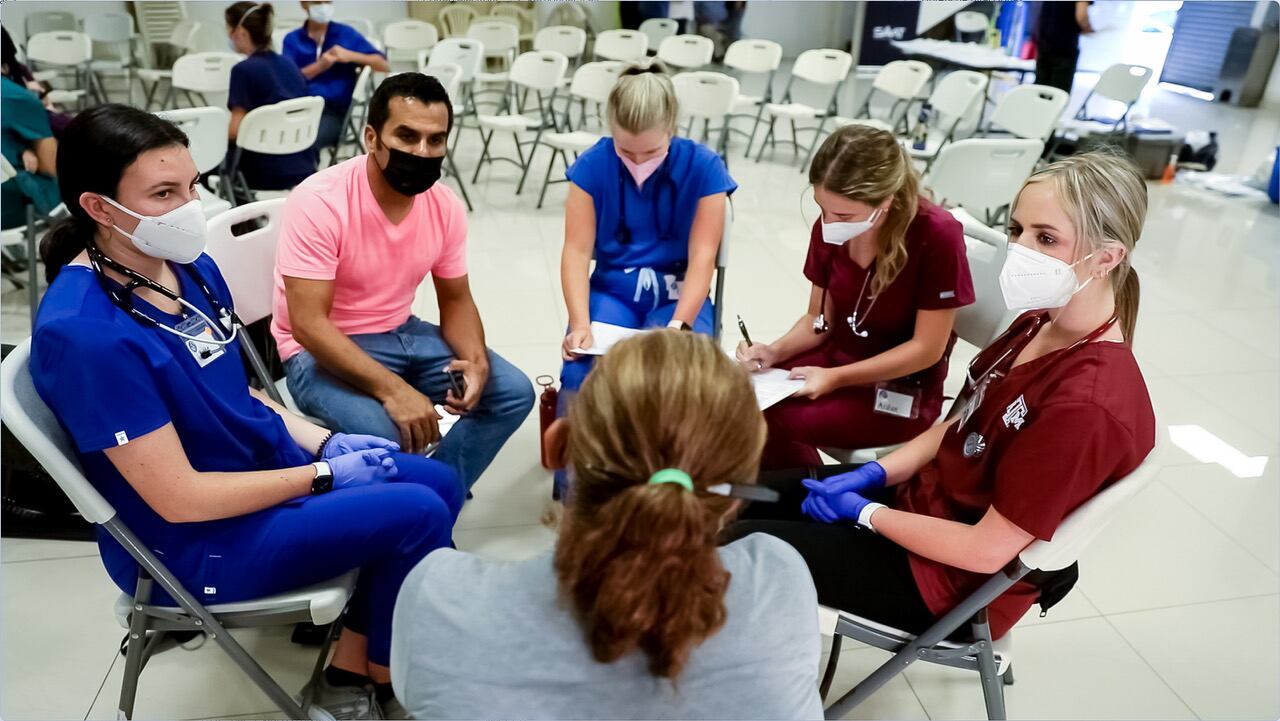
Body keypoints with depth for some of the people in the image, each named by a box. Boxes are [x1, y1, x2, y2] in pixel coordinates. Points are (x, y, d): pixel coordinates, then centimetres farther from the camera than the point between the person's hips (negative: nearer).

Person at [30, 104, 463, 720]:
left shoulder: (190, 267, -1)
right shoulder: (85, 333, -27)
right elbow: (181, 500, -25)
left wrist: (325, 442, -3)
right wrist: (325, 474, -17)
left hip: (269, 463, 9)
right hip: (196, 543, -8)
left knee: (440, 483, 5)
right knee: (417, 515, -17)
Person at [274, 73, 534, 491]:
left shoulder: (446, 207, -6)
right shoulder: (319, 202, -23)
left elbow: (456, 300, 5)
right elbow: (308, 324, -26)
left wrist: (476, 360, -17)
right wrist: (391, 389, -37)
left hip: (401, 334, 6)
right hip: (322, 351, -6)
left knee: (513, 392, -5)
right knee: (385, 434, -34)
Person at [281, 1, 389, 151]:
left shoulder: (346, 33, 12)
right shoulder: (292, 39, 14)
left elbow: (384, 65, 5)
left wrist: (350, 56, -10)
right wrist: (319, 66, -16)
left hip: (334, 111, -1)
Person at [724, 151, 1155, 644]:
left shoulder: (1090, 404, -31)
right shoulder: (1039, 326, -4)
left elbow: (985, 550, -26)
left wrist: (865, 512, -15)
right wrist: (871, 476, -4)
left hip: (952, 579, -8)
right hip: (921, 493, 8)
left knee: (735, 546, -6)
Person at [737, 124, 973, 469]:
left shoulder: (937, 235, -22)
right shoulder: (829, 230, -6)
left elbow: (927, 349, -17)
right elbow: (820, 319, 6)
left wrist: (836, 378, -22)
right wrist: (775, 351, -14)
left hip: (904, 389, -5)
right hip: (835, 357, 5)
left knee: (775, 422, -26)